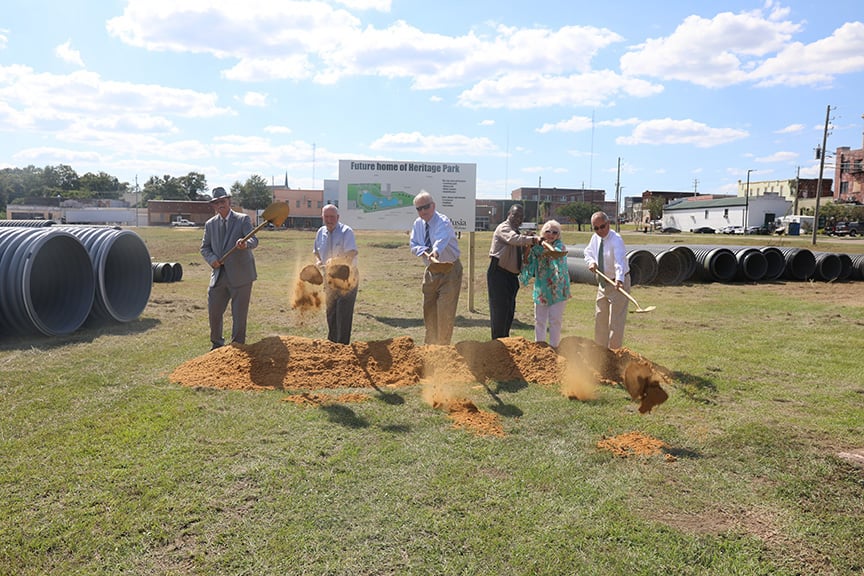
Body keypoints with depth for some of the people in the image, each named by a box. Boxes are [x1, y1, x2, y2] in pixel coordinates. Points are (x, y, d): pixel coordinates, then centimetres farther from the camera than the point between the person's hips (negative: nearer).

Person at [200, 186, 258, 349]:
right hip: (219, 275, 4)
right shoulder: (210, 224, 10)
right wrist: (212, 259, -8)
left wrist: (246, 244, -39)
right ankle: (217, 344, 31)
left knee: (239, 315, 2)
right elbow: (204, 247, 13)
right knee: (213, 311, 10)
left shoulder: (243, 219, -3)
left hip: (240, 275, -4)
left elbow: (254, 240, -15)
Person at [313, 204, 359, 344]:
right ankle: (331, 343, 29)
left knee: (344, 315, -7)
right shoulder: (321, 232, 6)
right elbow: (317, 253, 19)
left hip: (347, 279, -6)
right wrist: (318, 262, -2)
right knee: (330, 313, 15)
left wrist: (329, 262, -25)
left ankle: (342, 345, 1)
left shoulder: (346, 232, -14)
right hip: (329, 279, 6)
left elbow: (351, 255, -24)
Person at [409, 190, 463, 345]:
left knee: (445, 311, -8)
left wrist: (436, 251, -62)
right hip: (431, 271, 7)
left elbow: (442, 240, -41)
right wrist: (423, 250, -18)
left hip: (449, 271, -6)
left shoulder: (443, 222, -20)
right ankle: (430, 344, 30)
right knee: (428, 310, 13)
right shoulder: (418, 224, 1)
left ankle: (442, 346, 7)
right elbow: (413, 246, 4)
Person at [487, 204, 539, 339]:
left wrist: (529, 243, 2)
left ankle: (504, 339, 22)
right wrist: (532, 239, -44)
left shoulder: (516, 231, 19)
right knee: (500, 308, -8)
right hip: (498, 273, -9)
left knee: (510, 309, 12)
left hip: (511, 275, 9)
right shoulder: (504, 228, -11)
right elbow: (515, 239, -32)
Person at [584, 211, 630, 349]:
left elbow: (620, 261, -39)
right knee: (600, 319, 15)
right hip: (602, 282, 8)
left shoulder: (616, 240, -24)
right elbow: (588, 252, 17)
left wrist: (619, 280, -55)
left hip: (618, 283, -8)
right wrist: (591, 262, -5)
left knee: (616, 321, -4)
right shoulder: (595, 238, -1)